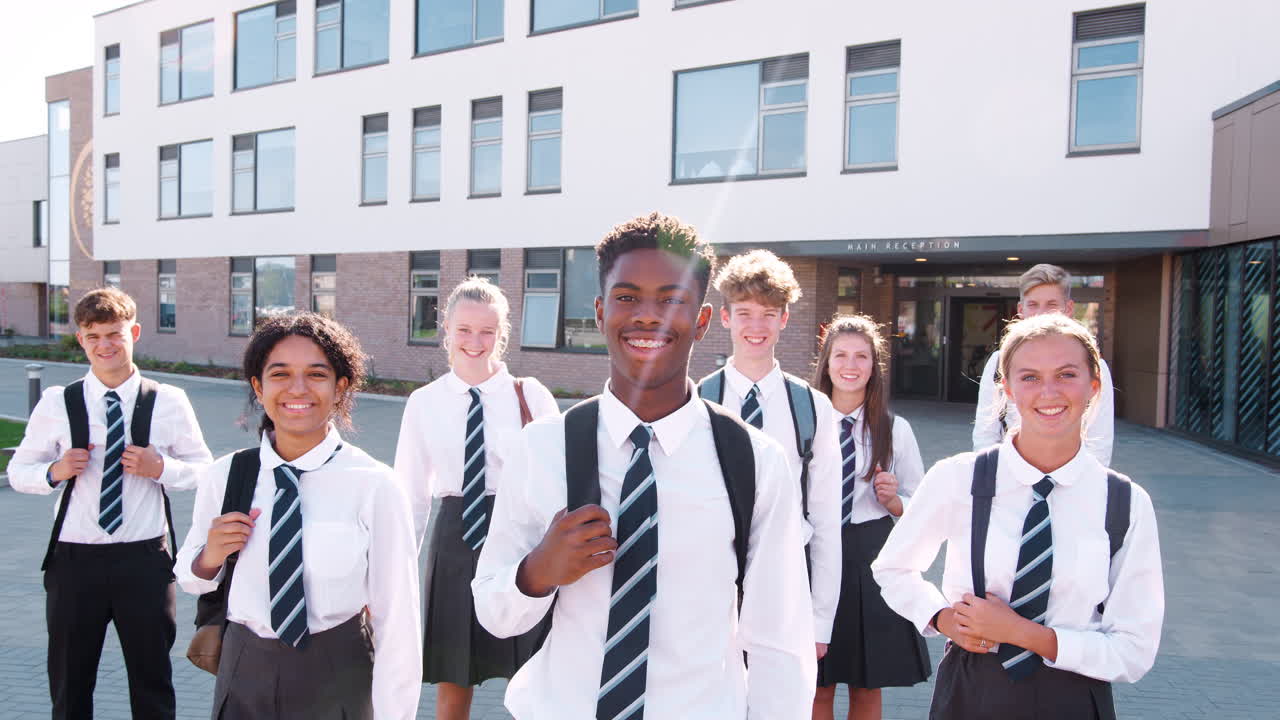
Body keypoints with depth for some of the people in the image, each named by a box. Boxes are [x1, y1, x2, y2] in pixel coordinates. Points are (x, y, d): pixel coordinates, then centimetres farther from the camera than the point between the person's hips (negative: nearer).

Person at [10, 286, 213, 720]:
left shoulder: (168, 402, -2)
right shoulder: (56, 404, 0)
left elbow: (203, 469, 2)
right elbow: (18, 472, 7)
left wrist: (160, 467, -17)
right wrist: (54, 472, -14)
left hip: (145, 559, -1)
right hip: (74, 559, 1)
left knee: (153, 684, 14)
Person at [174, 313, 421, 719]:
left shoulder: (373, 485, -19)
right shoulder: (224, 477, -7)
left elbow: (397, 619, -14)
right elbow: (189, 580, 9)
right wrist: (209, 558, -13)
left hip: (338, 678, -2)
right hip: (245, 673, 3)